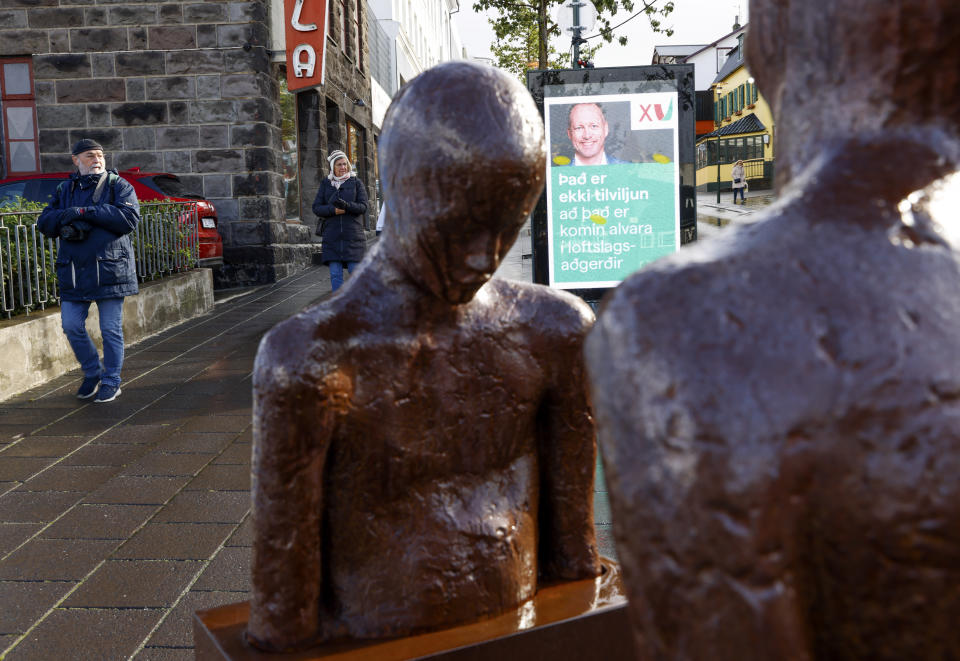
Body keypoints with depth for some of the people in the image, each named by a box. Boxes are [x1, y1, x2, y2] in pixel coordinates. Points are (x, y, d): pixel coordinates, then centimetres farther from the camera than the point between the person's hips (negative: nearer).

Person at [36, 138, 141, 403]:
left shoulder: (118, 185, 1)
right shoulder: (64, 190, 15)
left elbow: (130, 217, -14)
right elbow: (44, 222, 9)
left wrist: (85, 212, -16)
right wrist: (66, 217, -13)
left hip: (109, 269, -4)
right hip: (73, 272, 4)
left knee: (110, 329, 1)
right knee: (71, 326, 4)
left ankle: (111, 382, 15)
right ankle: (93, 373, 25)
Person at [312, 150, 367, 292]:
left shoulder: (356, 182, 7)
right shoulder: (325, 184, 12)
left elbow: (363, 207, -2)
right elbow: (316, 208, 5)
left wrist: (346, 205, -21)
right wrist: (333, 210, -13)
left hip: (353, 235, -2)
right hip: (332, 236, 2)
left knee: (355, 272, -4)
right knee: (335, 274, 0)